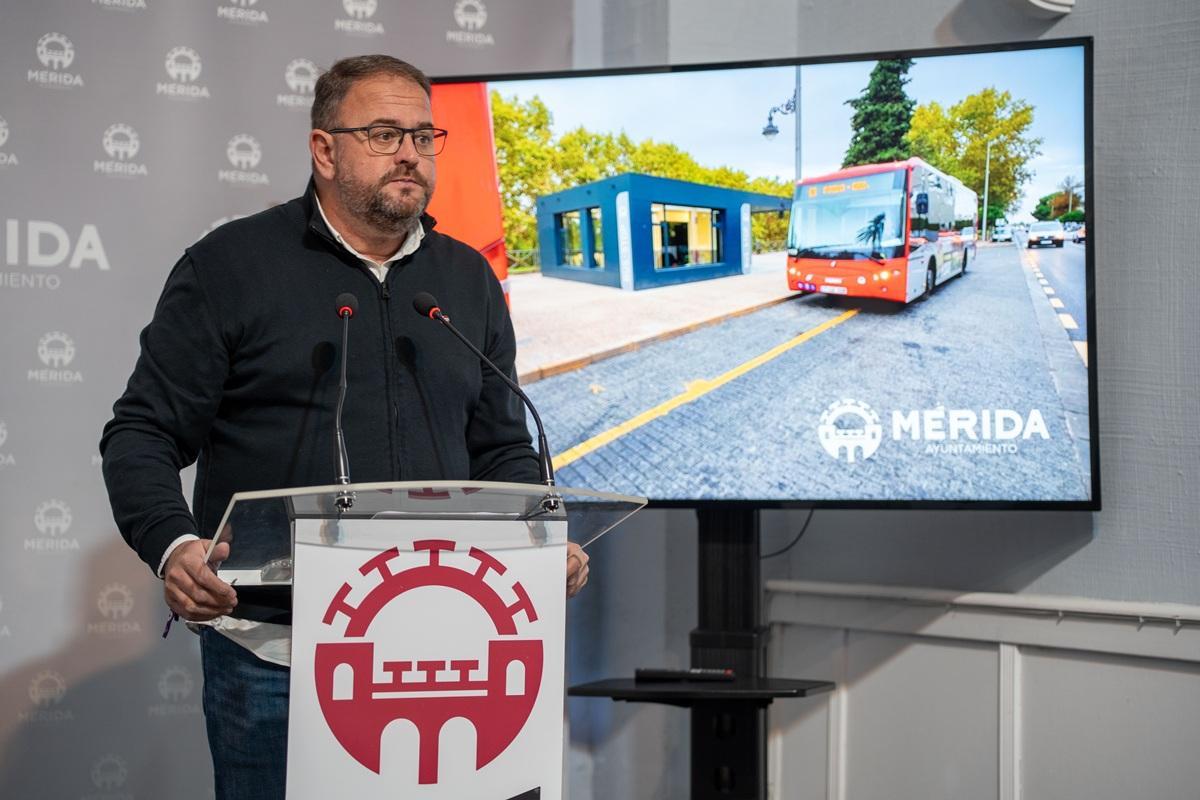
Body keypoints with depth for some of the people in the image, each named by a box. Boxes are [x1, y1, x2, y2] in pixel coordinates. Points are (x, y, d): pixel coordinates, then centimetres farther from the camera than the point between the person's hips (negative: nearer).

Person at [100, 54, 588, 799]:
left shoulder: (469, 279, 13)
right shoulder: (231, 266, 0)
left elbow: (503, 449, 18)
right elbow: (144, 435, -1)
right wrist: (173, 543, -19)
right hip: (273, 650, -3)